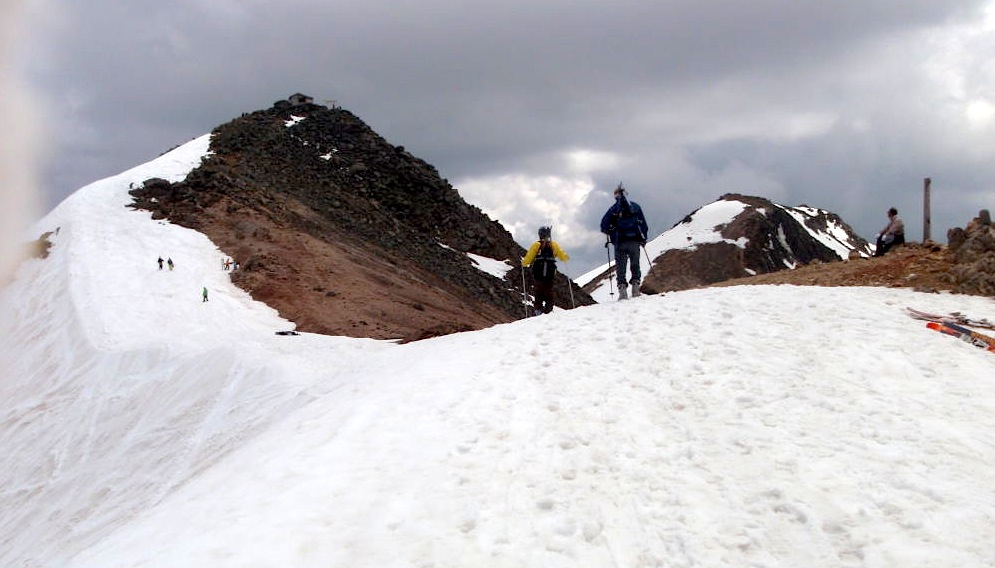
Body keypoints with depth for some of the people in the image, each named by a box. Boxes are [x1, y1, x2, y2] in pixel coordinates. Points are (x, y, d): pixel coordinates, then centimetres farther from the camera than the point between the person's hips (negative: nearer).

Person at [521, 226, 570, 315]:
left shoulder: (536, 245, 0)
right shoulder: (554, 245, 5)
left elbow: (529, 257, -1)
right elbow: (562, 256, 8)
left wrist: (523, 263, 18)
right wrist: (567, 257, 31)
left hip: (538, 273, -1)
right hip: (550, 273, 1)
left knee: (538, 291, 4)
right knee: (549, 291, 7)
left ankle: (538, 309, -3)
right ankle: (548, 310, 3)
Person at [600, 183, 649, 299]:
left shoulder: (613, 209, -1)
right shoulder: (636, 207, 6)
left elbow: (604, 225, -3)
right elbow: (644, 224, 8)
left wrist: (610, 233, 17)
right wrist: (643, 238, 18)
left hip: (620, 242, -1)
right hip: (634, 241, 2)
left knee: (620, 266, 4)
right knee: (635, 264, 13)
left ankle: (622, 287, -6)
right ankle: (636, 285, 4)